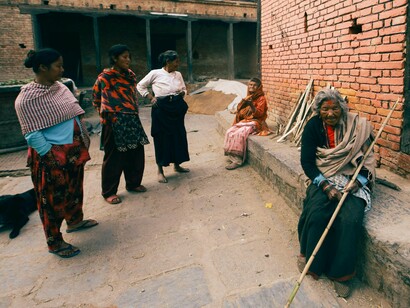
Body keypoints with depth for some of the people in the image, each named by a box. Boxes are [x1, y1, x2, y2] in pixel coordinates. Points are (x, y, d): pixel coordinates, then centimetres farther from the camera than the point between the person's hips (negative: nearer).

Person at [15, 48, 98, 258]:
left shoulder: (60, 87, 6)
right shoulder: (27, 98, -18)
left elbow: (75, 116, 13)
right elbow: (33, 135, -18)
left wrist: (84, 142, 12)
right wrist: (53, 157, -18)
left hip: (74, 151, 8)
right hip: (52, 157, -8)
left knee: (75, 189, 23)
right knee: (54, 198, 6)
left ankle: (75, 221, 46)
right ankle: (55, 243, 23)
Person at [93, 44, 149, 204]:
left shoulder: (130, 75, 10)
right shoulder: (105, 77, -10)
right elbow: (97, 100, -3)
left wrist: (133, 112, 15)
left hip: (132, 120, 7)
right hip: (115, 123, -7)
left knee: (136, 153, 12)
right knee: (114, 157, 1)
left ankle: (133, 183, 31)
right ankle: (109, 192, 15)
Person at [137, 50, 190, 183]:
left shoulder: (178, 74, 7)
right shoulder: (155, 73, -6)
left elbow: (184, 88, 21)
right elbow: (140, 86, 4)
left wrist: (182, 93, -1)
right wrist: (151, 97, -5)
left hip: (177, 108, 5)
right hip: (161, 109, -5)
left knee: (179, 135, 10)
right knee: (162, 137, -1)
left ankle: (177, 165, 28)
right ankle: (160, 171, 9)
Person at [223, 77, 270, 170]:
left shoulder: (261, 98, -3)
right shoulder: (248, 97, 18)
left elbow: (259, 113, -14)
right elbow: (239, 110, 16)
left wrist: (251, 105, -28)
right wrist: (243, 102, -3)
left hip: (255, 122, -7)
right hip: (244, 121, 7)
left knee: (239, 134, -31)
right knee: (229, 132, -17)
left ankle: (238, 160, -26)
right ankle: (232, 155, -16)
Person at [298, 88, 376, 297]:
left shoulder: (356, 127, -5)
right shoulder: (313, 127, -5)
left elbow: (366, 160, -1)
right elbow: (307, 161, -7)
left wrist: (357, 182, -19)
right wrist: (326, 186, -19)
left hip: (352, 180, 0)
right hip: (323, 178, 0)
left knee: (350, 219, -26)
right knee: (316, 213, -26)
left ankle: (341, 272, -6)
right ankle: (309, 258, 2)